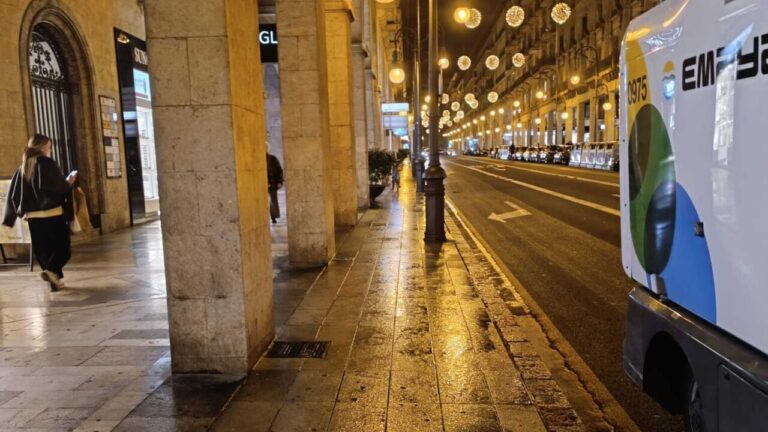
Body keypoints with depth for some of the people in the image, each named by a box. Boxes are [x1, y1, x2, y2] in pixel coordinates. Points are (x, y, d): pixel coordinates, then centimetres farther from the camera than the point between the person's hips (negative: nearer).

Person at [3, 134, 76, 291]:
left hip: (33, 216, 6)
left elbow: (14, 194, 10)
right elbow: (60, 187, -16)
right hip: (53, 214, -6)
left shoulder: (23, 168, 10)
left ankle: (54, 279, 15)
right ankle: (52, 271, -20)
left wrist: (21, 211, 17)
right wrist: (69, 182, 3)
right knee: (62, 246, 3)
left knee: (43, 249, 13)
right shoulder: (48, 164, -9)